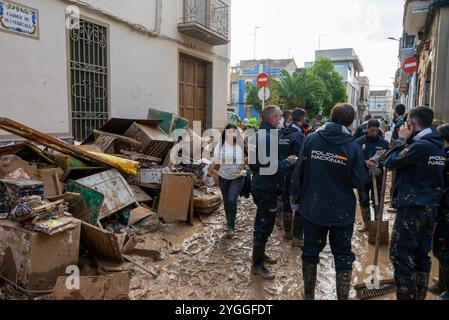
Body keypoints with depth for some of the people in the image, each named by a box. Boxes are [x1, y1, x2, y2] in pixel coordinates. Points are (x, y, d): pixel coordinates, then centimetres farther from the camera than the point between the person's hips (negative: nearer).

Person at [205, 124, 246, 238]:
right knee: (226, 201, 11)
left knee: (232, 200, -15)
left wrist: (243, 169, -14)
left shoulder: (241, 146, -8)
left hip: (238, 177, -2)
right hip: (224, 177, 3)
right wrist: (208, 175, 6)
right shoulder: (220, 146, -3)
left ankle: (231, 227, -3)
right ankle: (229, 222, 33)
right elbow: (215, 162, 4)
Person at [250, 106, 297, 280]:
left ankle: (259, 253, 39)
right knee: (265, 225, 1)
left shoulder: (259, 134, 10)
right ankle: (257, 264, 13)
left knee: (262, 222, 23)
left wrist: (285, 161, 11)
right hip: (267, 188, -10)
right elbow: (274, 167, -28)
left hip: (260, 185, 10)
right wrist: (289, 162, -10)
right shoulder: (270, 137, -22)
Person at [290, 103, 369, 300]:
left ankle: (308, 296, 31)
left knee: (310, 252, 17)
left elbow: (299, 170, -6)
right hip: (342, 211, -2)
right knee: (343, 257, 13)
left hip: (313, 208, 2)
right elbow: (359, 182, -11)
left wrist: (295, 197, 5)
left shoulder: (312, 139, -8)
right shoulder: (353, 146, -11)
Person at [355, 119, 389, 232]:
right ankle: (367, 224, 23)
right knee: (363, 201, 9)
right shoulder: (359, 142, -2)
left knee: (377, 201, 7)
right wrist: (365, 162, -27)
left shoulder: (383, 143, 1)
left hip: (378, 177, 0)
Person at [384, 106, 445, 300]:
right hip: (430, 209, 9)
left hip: (411, 208, -9)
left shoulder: (420, 145, -18)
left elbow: (390, 163, -13)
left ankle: (406, 295, 4)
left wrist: (401, 140, -5)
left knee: (400, 254, -1)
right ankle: (419, 295, 27)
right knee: (422, 254, 16)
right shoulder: (437, 145, 10)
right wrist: (407, 141, 8)